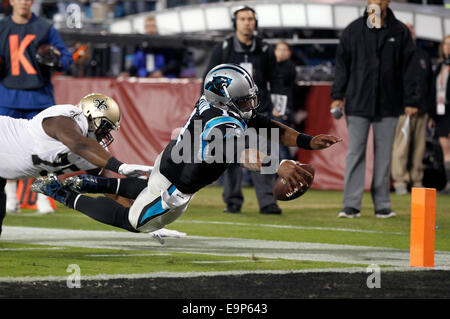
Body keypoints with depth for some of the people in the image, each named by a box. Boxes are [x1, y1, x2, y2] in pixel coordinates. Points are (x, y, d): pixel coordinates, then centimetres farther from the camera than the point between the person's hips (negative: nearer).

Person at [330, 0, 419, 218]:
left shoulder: (400, 32, 5)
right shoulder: (352, 31, 5)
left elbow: (408, 68, 5)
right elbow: (342, 66, 8)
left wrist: (410, 101, 1)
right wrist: (337, 96, 1)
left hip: (388, 105, 0)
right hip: (358, 103, 0)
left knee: (384, 155, 4)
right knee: (355, 152, -2)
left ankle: (382, 204, 10)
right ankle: (351, 205, -1)